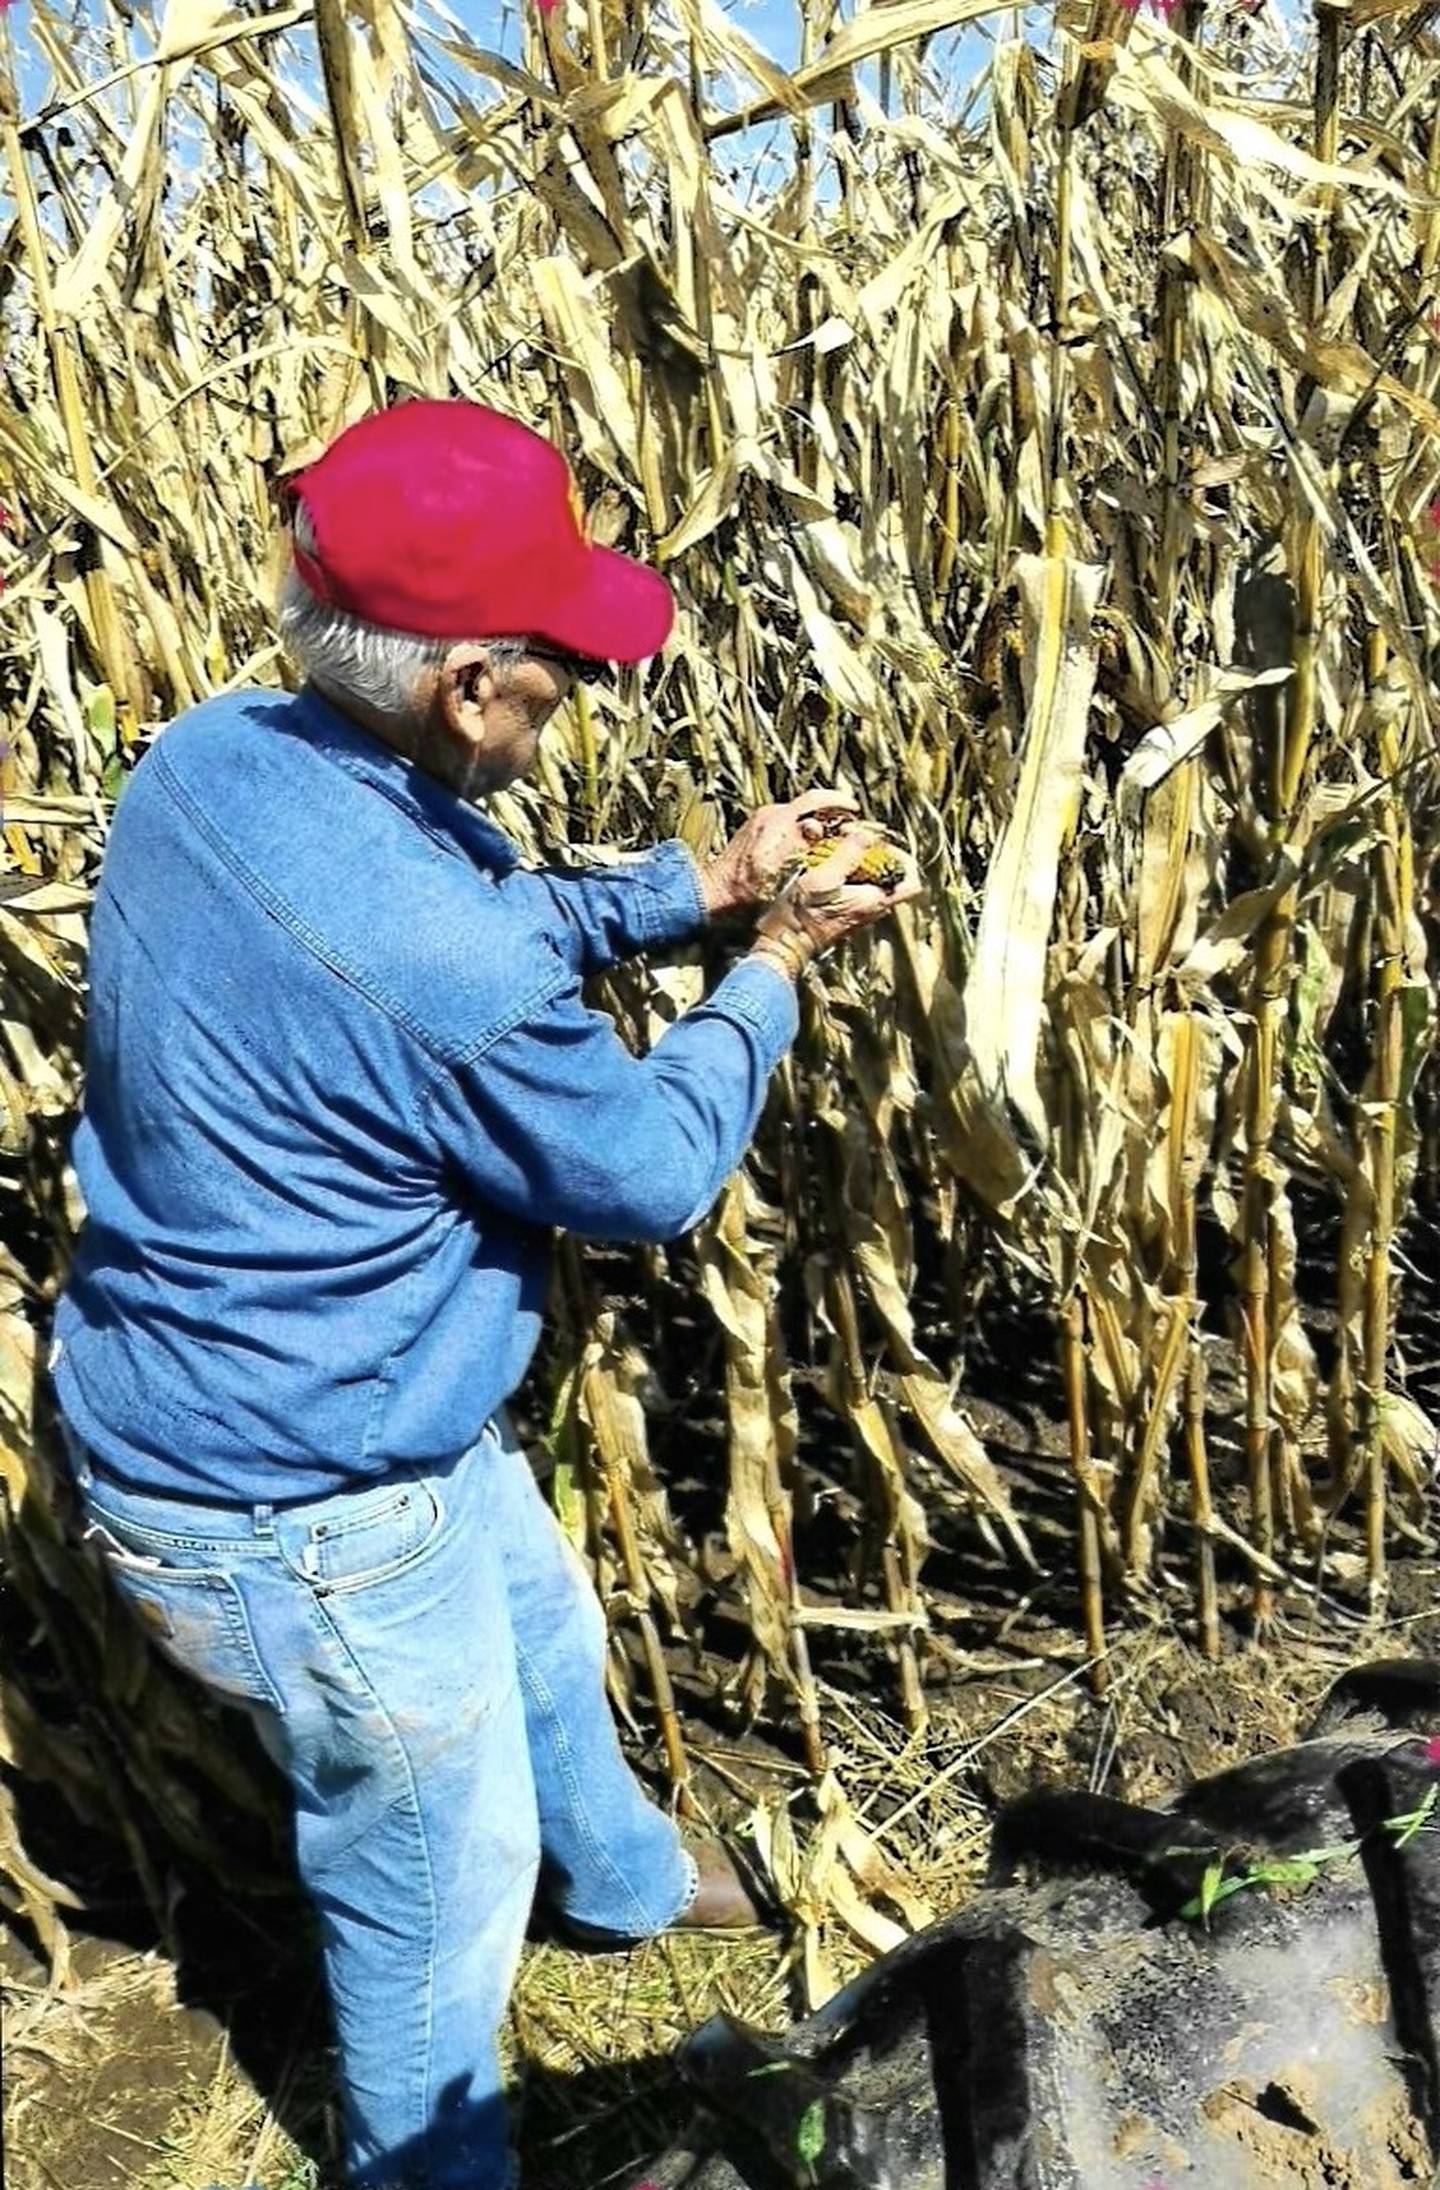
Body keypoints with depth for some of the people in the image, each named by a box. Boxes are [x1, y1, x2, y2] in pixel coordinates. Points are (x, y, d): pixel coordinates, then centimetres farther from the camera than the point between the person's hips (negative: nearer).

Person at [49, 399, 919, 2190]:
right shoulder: (442, 968, -36)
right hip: (294, 1512, -9)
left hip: (273, 1394, 9)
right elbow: (651, 1171, -18)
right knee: (437, 1874, 18)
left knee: (546, 1637, 32)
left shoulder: (212, 756, -9)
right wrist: (765, 977, -3)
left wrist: (696, 886, 0)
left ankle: (623, 1878, 63)